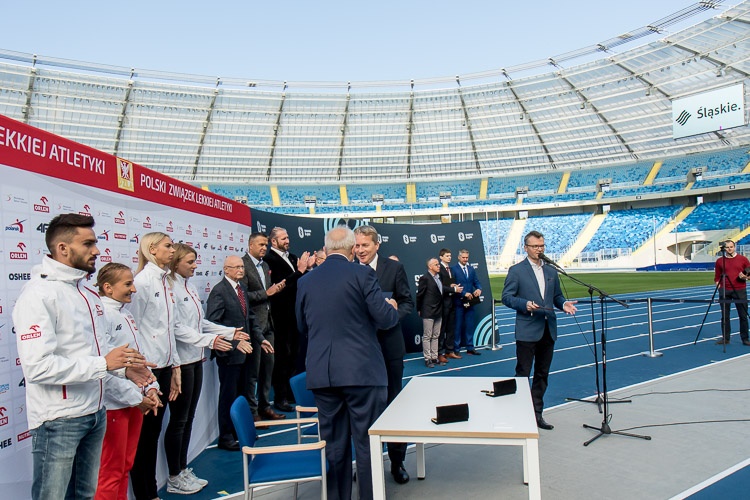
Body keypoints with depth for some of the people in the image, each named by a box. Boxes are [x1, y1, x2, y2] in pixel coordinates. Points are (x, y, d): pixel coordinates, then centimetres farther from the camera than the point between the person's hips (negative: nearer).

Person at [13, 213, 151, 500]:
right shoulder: (39, 295, -18)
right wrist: (104, 363, -23)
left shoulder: (88, 293, 9)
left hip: (95, 412, 8)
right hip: (58, 420, -8)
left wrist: (124, 367, -2)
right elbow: (37, 367, -26)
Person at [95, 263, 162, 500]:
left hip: (135, 401, 8)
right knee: (111, 471, 6)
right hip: (114, 404, -8)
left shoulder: (126, 315, 10)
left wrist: (150, 388, 2)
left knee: (125, 465, 18)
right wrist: (136, 398, -16)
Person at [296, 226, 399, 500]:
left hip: (321, 372, 4)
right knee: (367, 442, 7)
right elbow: (385, 319, -9)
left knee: (333, 444, 15)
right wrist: (392, 308, 13)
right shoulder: (361, 274, -8)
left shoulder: (305, 281, 5)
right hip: (361, 370, -4)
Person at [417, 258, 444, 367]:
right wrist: (419, 310, -4)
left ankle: (434, 358, 22)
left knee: (435, 336, 13)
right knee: (427, 337, 1)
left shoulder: (439, 277, 10)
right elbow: (419, 295, -9)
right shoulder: (425, 278, -13)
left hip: (438, 312, 8)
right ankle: (427, 359, 7)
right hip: (428, 312, -8)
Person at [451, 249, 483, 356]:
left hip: (470, 301, 5)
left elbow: (476, 282, 11)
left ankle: (470, 348, 20)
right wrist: (464, 294, -20)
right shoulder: (453, 269, -5)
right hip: (459, 302, -5)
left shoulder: (471, 269, 13)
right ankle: (456, 349, 10)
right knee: (458, 326, 1)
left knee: (470, 325, 11)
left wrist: (479, 289, -10)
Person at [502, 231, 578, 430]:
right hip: (527, 330, -6)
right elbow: (506, 297, -7)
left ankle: (537, 414, 24)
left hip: (548, 329, 6)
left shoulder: (551, 271, 13)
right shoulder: (516, 270, -4)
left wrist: (564, 304, -4)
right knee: (523, 374, 0)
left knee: (542, 375, 13)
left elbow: (557, 295, 18)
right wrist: (525, 304, -23)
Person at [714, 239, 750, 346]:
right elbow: (717, 277, 8)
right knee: (725, 316, 5)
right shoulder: (720, 261, 6)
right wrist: (718, 285, -6)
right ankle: (725, 338, 14)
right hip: (725, 291, 1)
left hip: (740, 290, -1)